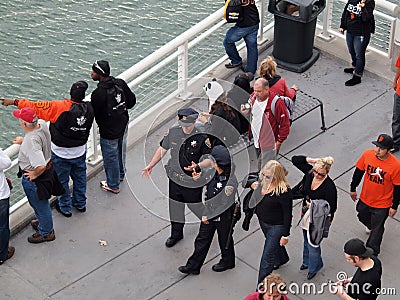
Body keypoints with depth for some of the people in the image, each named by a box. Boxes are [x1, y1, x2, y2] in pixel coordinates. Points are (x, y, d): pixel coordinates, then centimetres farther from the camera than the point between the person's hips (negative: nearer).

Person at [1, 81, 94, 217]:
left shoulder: (60, 107, -28)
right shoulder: (89, 108, -14)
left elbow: (37, 107, -26)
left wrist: (14, 102, -18)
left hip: (61, 154, -4)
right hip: (80, 153, 4)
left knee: (62, 180, 18)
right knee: (79, 178, 25)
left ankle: (65, 208, 35)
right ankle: (80, 204, 44)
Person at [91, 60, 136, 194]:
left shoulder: (98, 93, -30)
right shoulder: (120, 83, -10)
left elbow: (94, 114, -18)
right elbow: (132, 100, 0)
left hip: (109, 131, -7)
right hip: (123, 125, 7)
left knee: (110, 157, 13)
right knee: (120, 151, 29)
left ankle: (113, 185, 29)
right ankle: (120, 174, 52)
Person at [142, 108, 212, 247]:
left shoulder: (202, 138, -21)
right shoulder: (173, 132, -6)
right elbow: (162, 149, 8)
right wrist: (150, 165, 7)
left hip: (193, 182, -4)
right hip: (174, 178, 4)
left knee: (195, 206, 13)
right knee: (175, 206, 16)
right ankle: (176, 233, 37)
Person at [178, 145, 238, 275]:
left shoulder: (230, 182, -33)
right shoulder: (215, 173, -10)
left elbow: (224, 203, -28)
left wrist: (208, 215, -20)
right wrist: (201, 176, -3)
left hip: (223, 216, -7)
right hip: (209, 213, 7)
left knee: (224, 240, 19)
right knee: (202, 239, 17)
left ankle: (227, 262, 46)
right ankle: (193, 266, 31)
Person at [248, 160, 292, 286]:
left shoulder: (284, 191, -33)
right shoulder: (262, 181, -13)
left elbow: (287, 214, -23)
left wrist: (286, 235, -18)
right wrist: (254, 186, -9)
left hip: (276, 226, -8)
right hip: (262, 221, 8)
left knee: (267, 257, -1)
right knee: (274, 244, 35)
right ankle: (282, 259, 67)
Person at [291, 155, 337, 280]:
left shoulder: (329, 187, -30)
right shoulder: (310, 173, -14)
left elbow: (332, 208, -23)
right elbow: (295, 160, -5)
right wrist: (311, 160, -18)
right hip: (306, 213, 7)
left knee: (312, 243, 8)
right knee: (306, 240, 27)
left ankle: (314, 267, 35)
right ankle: (307, 261, 52)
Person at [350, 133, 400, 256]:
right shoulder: (367, 154, -19)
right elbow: (359, 171, -1)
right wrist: (353, 189, 9)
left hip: (382, 204, -5)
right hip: (365, 199, 5)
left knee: (376, 230, 12)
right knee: (362, 217, 31)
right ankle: (371, 226, 66)